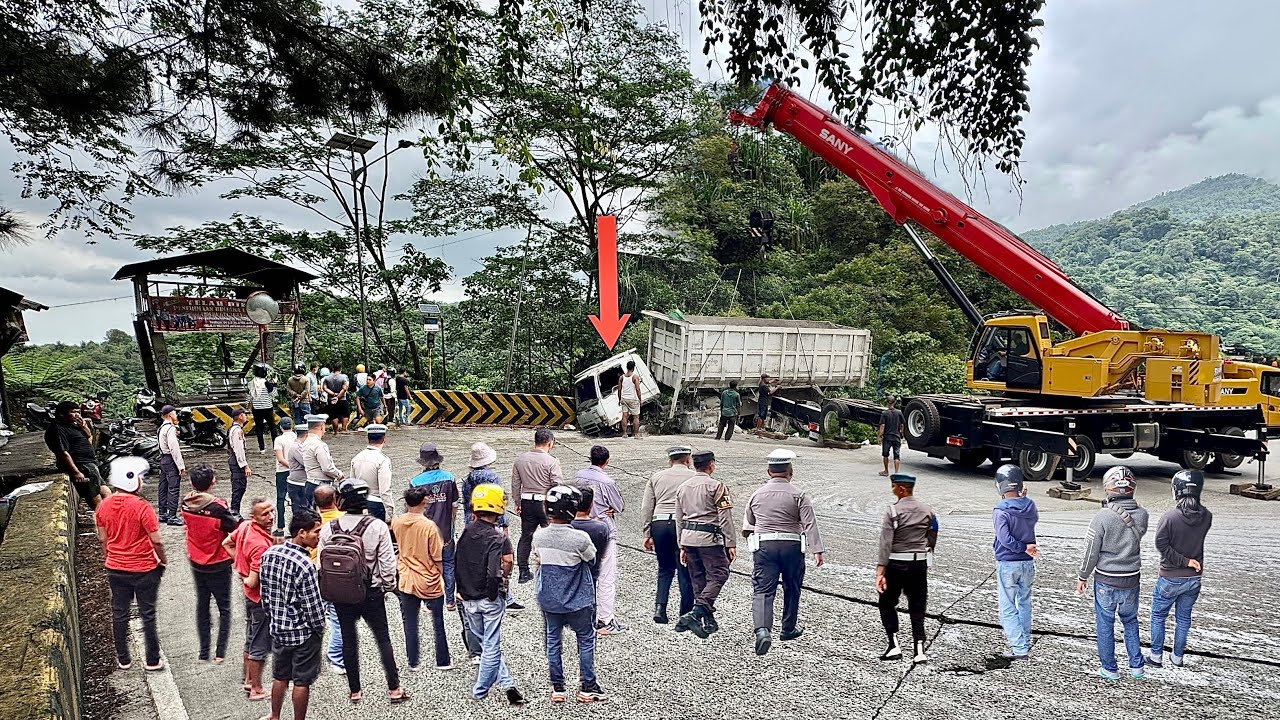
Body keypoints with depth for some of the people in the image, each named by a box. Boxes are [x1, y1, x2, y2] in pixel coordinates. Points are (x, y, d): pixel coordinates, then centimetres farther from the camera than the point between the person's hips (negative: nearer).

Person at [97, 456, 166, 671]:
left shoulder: (104, 505, -4)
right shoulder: (142, 507, -22)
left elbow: (102, 539, 6)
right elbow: (156, 541, -19)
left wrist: (109, 560, 20)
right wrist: (163, 561, -2)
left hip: (115, 569, 5)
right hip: (144, 570, -5)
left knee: (119, 614, 17)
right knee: (147, 615, 8)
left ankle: (123, 660, 28)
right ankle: (152, 661, 17)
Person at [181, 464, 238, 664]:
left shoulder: (186, 504, -12)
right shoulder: (218, 508, -27)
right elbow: (237, 527, -19)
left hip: (196, 563, 5)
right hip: (219, 565, -5)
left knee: (201, 605, 18)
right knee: (224, 608, 11)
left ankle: (203, 653, 24)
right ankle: (220, 653, 11)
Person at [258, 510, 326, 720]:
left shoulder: (269, 555, -5)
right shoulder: (304, 564, -26)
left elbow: (265, 593, 6)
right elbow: (313, 604, -20)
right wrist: (319, 629, -3)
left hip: (278, 628, 7)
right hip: (303, 632, -7)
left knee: (280, 676, 24)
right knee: (301, 681, 10)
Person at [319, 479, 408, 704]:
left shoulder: (329, 528, -10)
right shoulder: (378, 527, -16)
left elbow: (321, 563, -2)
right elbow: (387, 563, -11)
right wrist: (389, 587, 5)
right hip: (371, 593, -2)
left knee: (348, 639, 15)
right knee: (383, 638, 11)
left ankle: (354, 691, 25)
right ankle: (394, 689, 14)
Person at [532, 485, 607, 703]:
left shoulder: (539, 536, -11)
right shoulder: (580, 538, -25)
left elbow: (536, 564, 4)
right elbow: (591, 559, -6)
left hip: (548, 600, 4)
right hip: (577, 600, -3)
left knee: (553, 641, 18)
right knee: (586, 639, 15)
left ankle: (557, 688, 24)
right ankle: (588, 687, 22)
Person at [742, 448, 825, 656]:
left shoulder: (757, 494, 6)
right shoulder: (798, 495, -3)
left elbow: (747, 525, 16)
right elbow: (810, 524, -11)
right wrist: (817, 550, -11)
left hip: (763, 546, 1)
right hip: (791, 546, -1)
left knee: (762, 590, -3)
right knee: (792, 588, 18)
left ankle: (762, 629, -24)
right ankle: (789, 628, 33)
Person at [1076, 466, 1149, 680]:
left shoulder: (1103, 516, -20)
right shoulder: (1141, 515, -8)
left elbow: (1091, 552, -13)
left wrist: (1082, 576, -1)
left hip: (1106, 581, -4)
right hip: (1131, 580, 4)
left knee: (1105, 625, 10)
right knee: (1130, 621, 23)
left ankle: (1109, 669, 20)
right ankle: (1136, 666, 26)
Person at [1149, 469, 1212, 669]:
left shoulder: (1170, 516, -23)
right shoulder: (1207, 516, -10)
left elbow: (1161, 545, -21)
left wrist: (1185, 561, -13)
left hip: (1170, 578, -4)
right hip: (1194, 578, 4)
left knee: (1158, 616, 13)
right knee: (1184, 618, 18)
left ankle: (1156, 656, 19)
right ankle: (1177, 657, 29)